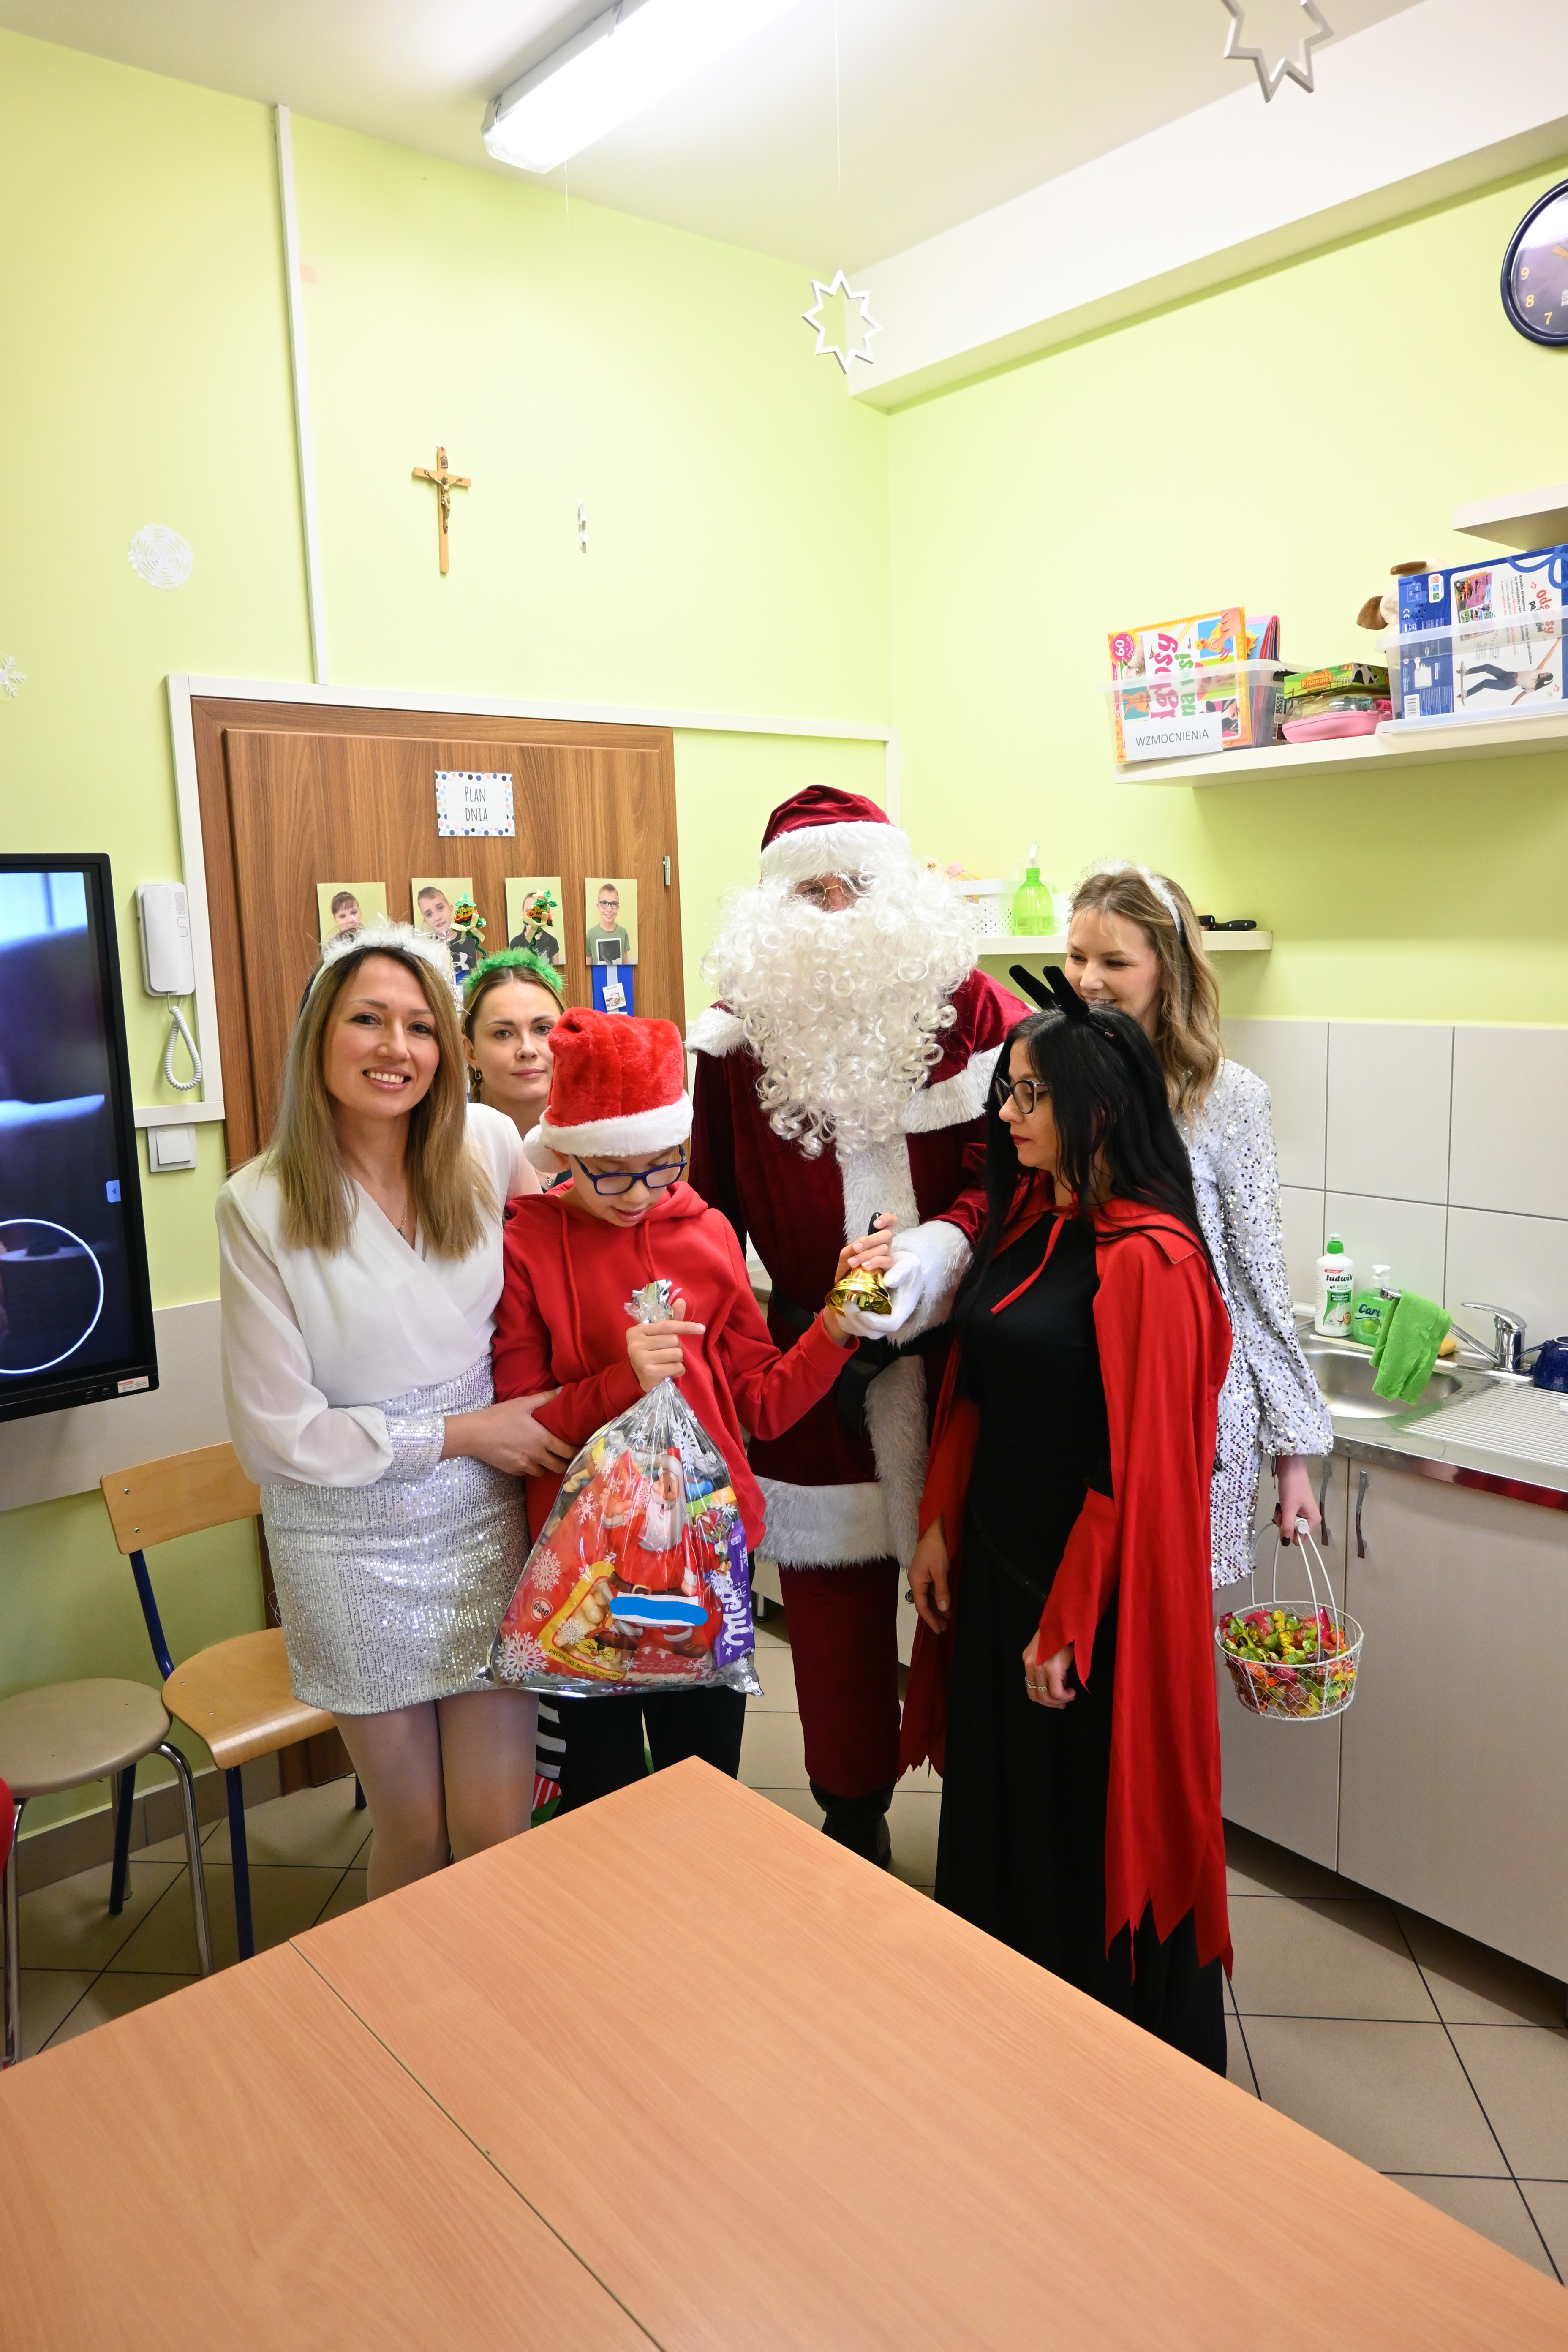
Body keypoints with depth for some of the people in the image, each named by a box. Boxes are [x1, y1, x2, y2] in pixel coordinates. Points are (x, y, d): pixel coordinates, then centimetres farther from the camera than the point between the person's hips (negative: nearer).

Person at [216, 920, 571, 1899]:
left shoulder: (489, 1144, -7)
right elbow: (279, 1433, -12)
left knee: (498, 1828, 8)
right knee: (414, 1833, 15)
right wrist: (466, 1431, -12)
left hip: (485, 1526, 2)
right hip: (354, 1549, -1)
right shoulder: (261, 1204, -13)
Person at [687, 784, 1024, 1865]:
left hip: (960, 1357, -1)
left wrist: (943, 1247, -23)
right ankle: (853, 1826, 34)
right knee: (835, 1604, 12)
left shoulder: (972, 1007, -1)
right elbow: (711, 1215, 7)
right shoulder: (742, 1035, 4)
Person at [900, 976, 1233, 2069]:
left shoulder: (1146, 1260, -22)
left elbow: (1140, 1462, -21)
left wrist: (1068, 1625, -17)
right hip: (996, 1561, 8)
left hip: (1093, 1586, -8)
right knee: (998, 1796, 22)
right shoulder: (1022, 1219, 4)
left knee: (1096, 1823, 10)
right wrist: (940, 1526, 7)